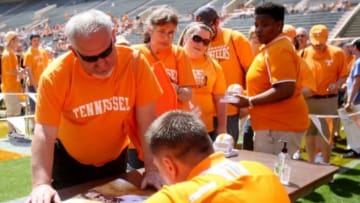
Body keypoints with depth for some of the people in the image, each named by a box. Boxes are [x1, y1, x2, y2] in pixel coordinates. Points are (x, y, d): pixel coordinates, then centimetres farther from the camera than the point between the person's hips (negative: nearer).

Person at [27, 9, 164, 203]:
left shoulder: (134, 62, -23)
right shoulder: (55, 75, -25)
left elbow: (147, 122, -19)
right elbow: (44, 133, -26)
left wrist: (152, 169, -21)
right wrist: (41, 184, -36)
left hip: (115, 158, 2)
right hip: (69, 162, -1)